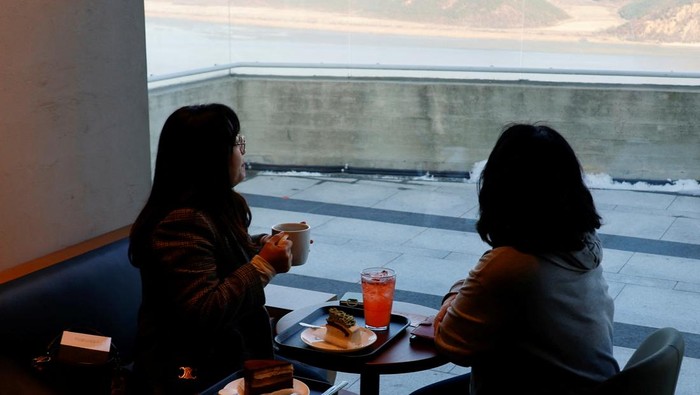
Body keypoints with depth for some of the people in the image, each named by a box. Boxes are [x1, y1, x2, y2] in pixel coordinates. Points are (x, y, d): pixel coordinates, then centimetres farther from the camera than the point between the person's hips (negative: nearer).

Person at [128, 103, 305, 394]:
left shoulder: (222, 205, 6)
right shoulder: (181, 224, -24)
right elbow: (204, 312, -28)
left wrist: (264, 246, 6)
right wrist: (264, 266, -23)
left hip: (228, 353, 10)